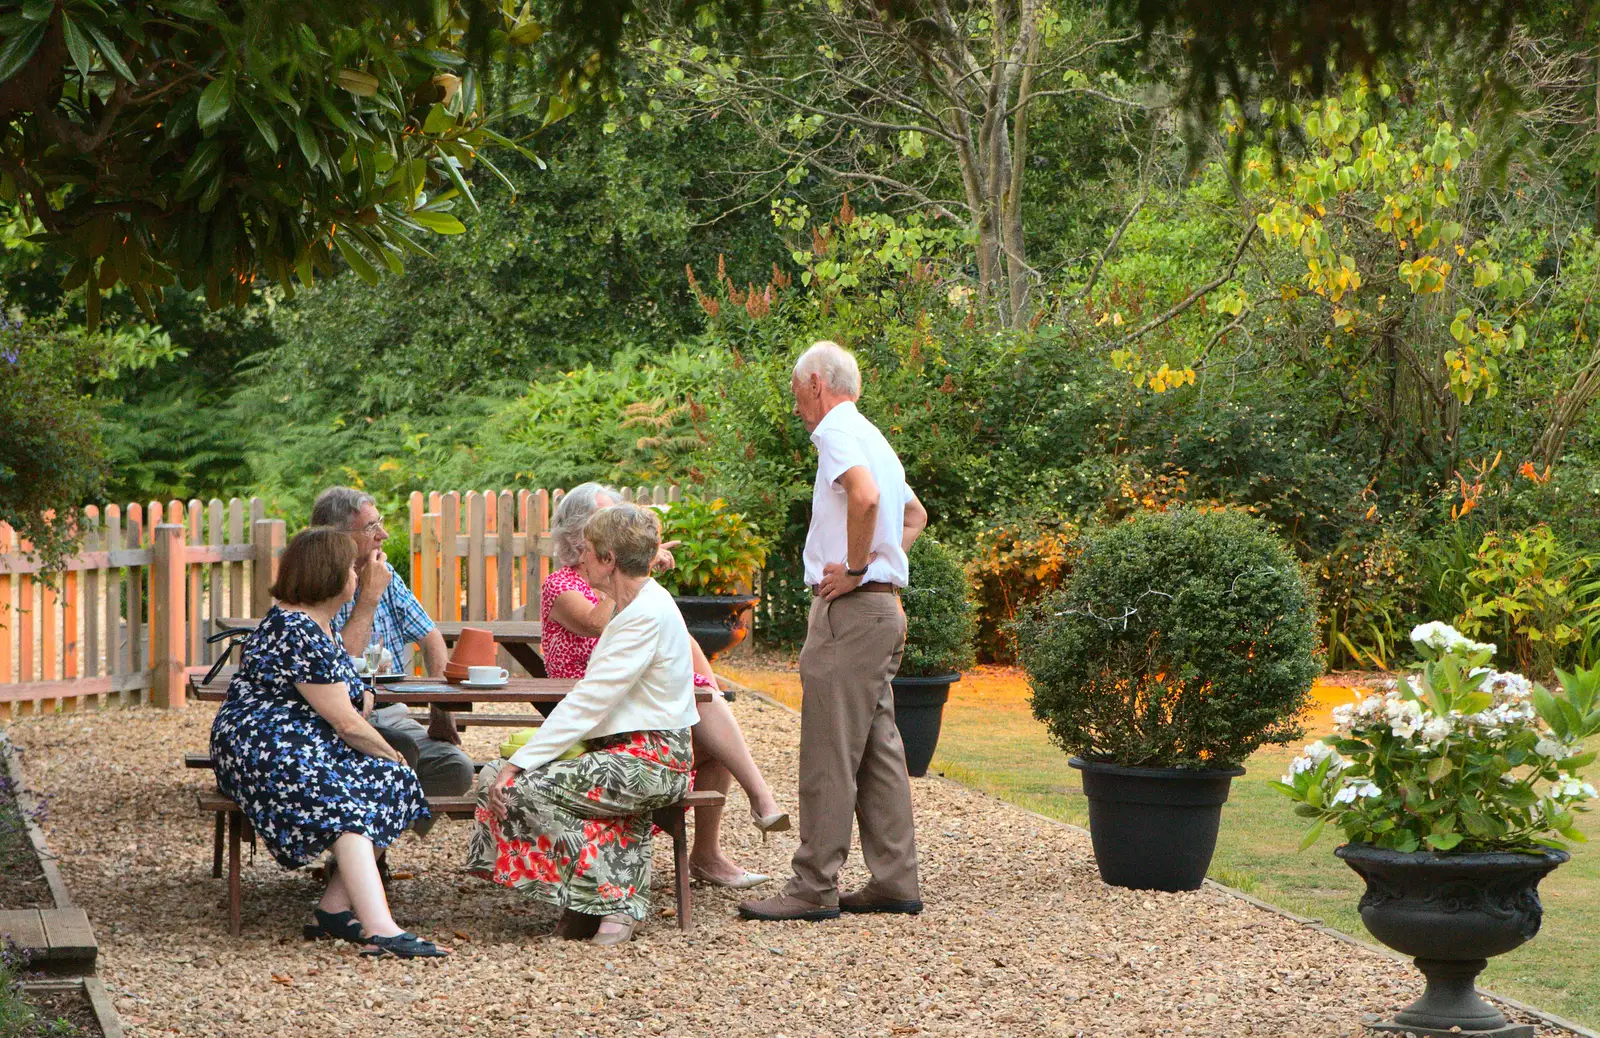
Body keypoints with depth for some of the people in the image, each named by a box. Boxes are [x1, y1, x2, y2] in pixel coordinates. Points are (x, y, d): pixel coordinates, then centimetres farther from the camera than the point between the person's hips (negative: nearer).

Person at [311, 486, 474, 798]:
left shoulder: (384, 575, 11)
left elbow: (430, 637, 17)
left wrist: (441, 706, 1)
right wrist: (370, 596, -16)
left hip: (392, 715, 6)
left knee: (457, 768, -19)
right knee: (403, 750, -34)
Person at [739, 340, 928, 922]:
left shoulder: (838, 431, -10)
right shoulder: (873, 438, 21)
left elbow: (865, 495, -30)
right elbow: (914, 515, 34)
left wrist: (854, 568, -20)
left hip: (850, 610, -10)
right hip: (885, 608, 10)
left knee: (829, 754, -8)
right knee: (878, 749, 10)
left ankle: (814, 889, -7)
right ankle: (895, 881, 11)